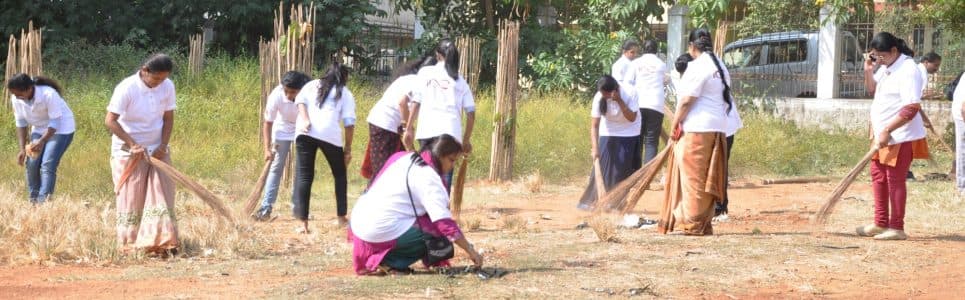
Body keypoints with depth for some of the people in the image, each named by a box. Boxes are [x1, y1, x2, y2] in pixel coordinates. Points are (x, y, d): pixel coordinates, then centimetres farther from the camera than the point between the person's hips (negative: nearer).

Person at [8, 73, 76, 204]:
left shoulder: (48, 94, -33)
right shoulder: (16, 99, -15)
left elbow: (55, 122, -27)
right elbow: (21, 123, -5)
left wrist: (42, 141, -39)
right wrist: (22, 149, -12)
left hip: (61, 128, -6)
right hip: (39, 129, 6)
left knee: (48, 165, -17)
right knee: (32, 164, -3)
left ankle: (43, 201, -19)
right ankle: (33, 201, 12)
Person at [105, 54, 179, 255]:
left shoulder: (167, 87, -4)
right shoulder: (127, 88, -18)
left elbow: (168, 118, 2)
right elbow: (110, 120, -19)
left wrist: (163, 146, -11)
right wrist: (132, 144, -25)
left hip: (157, 151, 4)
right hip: (129, 152, -4)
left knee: (161, 195, -2)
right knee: (131, 199, -1)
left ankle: (160, 242, -2)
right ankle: (130, 246, 7)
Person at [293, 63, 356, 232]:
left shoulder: (312, 85, 27)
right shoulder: (345, 93, 21)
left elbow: (300, 100, 5)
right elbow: (349, 123, 8)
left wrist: (305, 120, -6)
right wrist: (348, 148, 12)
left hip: (305, 132, 1)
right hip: (330, 134, -1)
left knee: (304, 176, 1)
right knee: (340, 174, 19)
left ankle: (303, 223, -9)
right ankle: (341, 217, 19)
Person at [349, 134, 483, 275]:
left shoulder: (404, 158, 12)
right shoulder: (428, 178, -13)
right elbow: (445, 223, -18)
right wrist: (471, 251, -13)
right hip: (382, 233, -9)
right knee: (439, 233, -3)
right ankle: (389, 262, -9)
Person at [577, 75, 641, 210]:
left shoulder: (629, 93, -27)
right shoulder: (599, 98, -23)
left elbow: (632, 117, -28)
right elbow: (594, 125, -23)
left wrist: (619, 101, -39)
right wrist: (594, 148, -32)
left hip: (628, 133, -1)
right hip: (608, 133, 1)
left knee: (622, 169, -5)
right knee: (601, 167, -3)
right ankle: (590, 200, 3)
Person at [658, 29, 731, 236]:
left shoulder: (698, 66, -12)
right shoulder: (720, 67, 15)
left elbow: (686, 100, -15)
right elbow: (726, 100, 15)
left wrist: (674, 125, -5)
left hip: (696, 130, -8)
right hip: (718, 129, 8)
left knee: (693, 178, -3)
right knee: (707, 180, 11)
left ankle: (694, 224, -2)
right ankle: (704, 224, 15)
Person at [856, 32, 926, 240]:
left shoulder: (907, 71, -20)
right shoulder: (886, 67, 9)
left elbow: (911, 108, -26)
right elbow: (872, 89, 25)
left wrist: (887, 130, -26)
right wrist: (868, 71, 5)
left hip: (900, 136, -9)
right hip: (882, 133, 10)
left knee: (895, 180, -3)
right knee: (878, 176, 14)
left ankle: (897, 228, 4)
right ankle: (881, 223, 24)